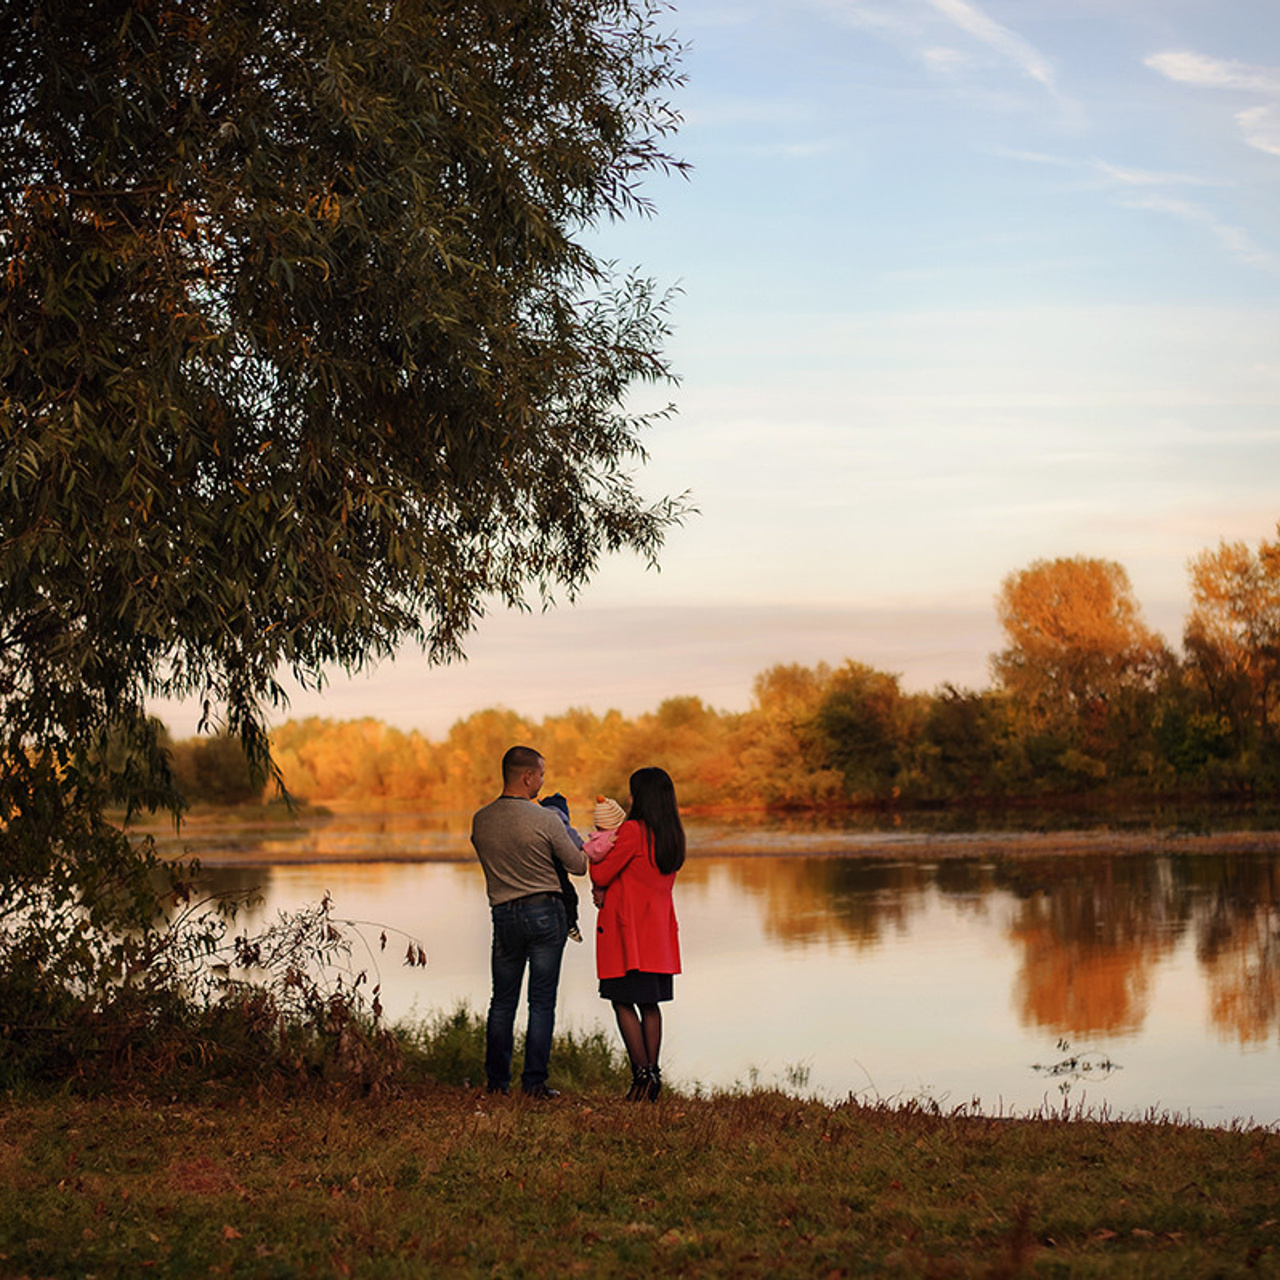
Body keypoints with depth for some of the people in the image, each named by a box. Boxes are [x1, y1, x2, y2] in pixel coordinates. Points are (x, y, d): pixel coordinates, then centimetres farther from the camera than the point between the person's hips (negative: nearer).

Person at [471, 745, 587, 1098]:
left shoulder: (481, 820, -1)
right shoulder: (545, 820, -13)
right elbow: (578, 865, -4)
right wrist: (580, 848, 17)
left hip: (504, 915, 3)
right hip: (545, 911, -3)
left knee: (503, 1000, 14)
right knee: (542, 1001, 2)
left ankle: (497, 1081, 16)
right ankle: (534, 1082, 1)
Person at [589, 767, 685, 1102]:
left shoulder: (632, 831, -15)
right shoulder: (673, 836, 9)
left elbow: (600, 875, -10)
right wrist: (606, 892, 7)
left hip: (627, 932, -7)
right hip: (659, 931, 7)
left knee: (623, 1002, -3)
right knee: (650, 1003, 10)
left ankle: (642, 1073, -7)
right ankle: (652, 1074, 10)